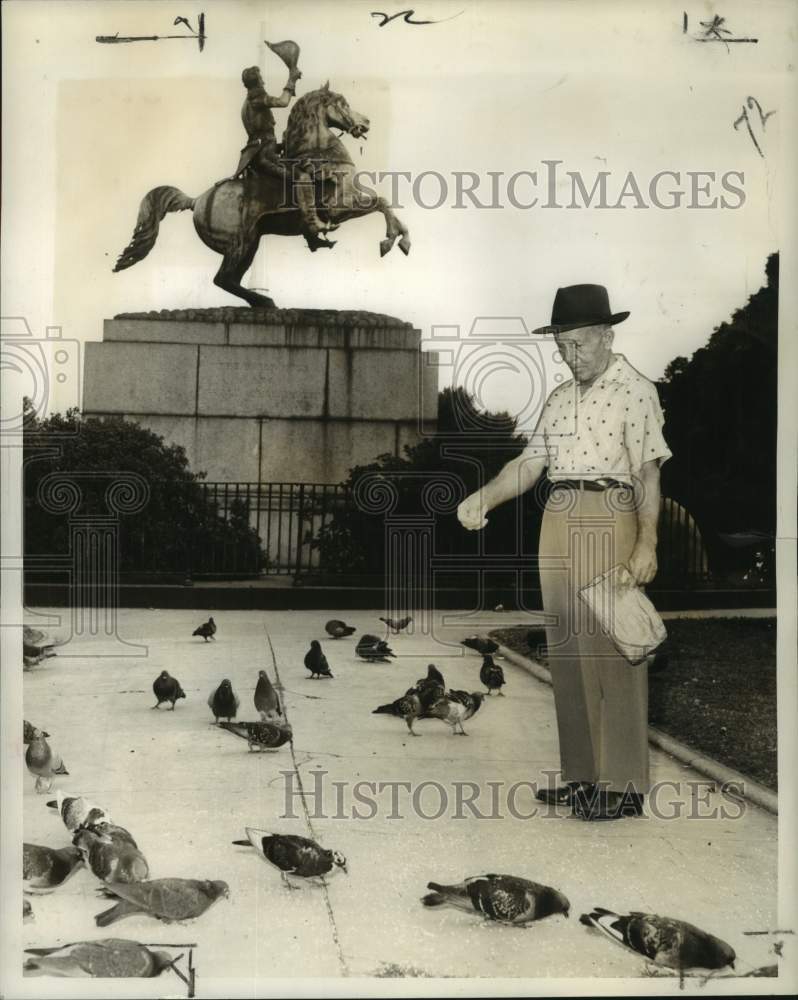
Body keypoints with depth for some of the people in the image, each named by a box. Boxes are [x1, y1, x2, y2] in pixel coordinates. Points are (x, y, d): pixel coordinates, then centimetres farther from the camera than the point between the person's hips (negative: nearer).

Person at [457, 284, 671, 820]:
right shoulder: (560, 398, 19)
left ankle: (624, 784, -2)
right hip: (558, 520, 7)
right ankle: (582, 775, 16)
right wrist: (483, 498, -2)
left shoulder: (634, 390, -2)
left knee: (611, 647, -8)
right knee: (566, 648, 8)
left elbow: (648, 471, -9)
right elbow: (531, 461, 13)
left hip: (609, 518, -7)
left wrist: (647, 541, -18)